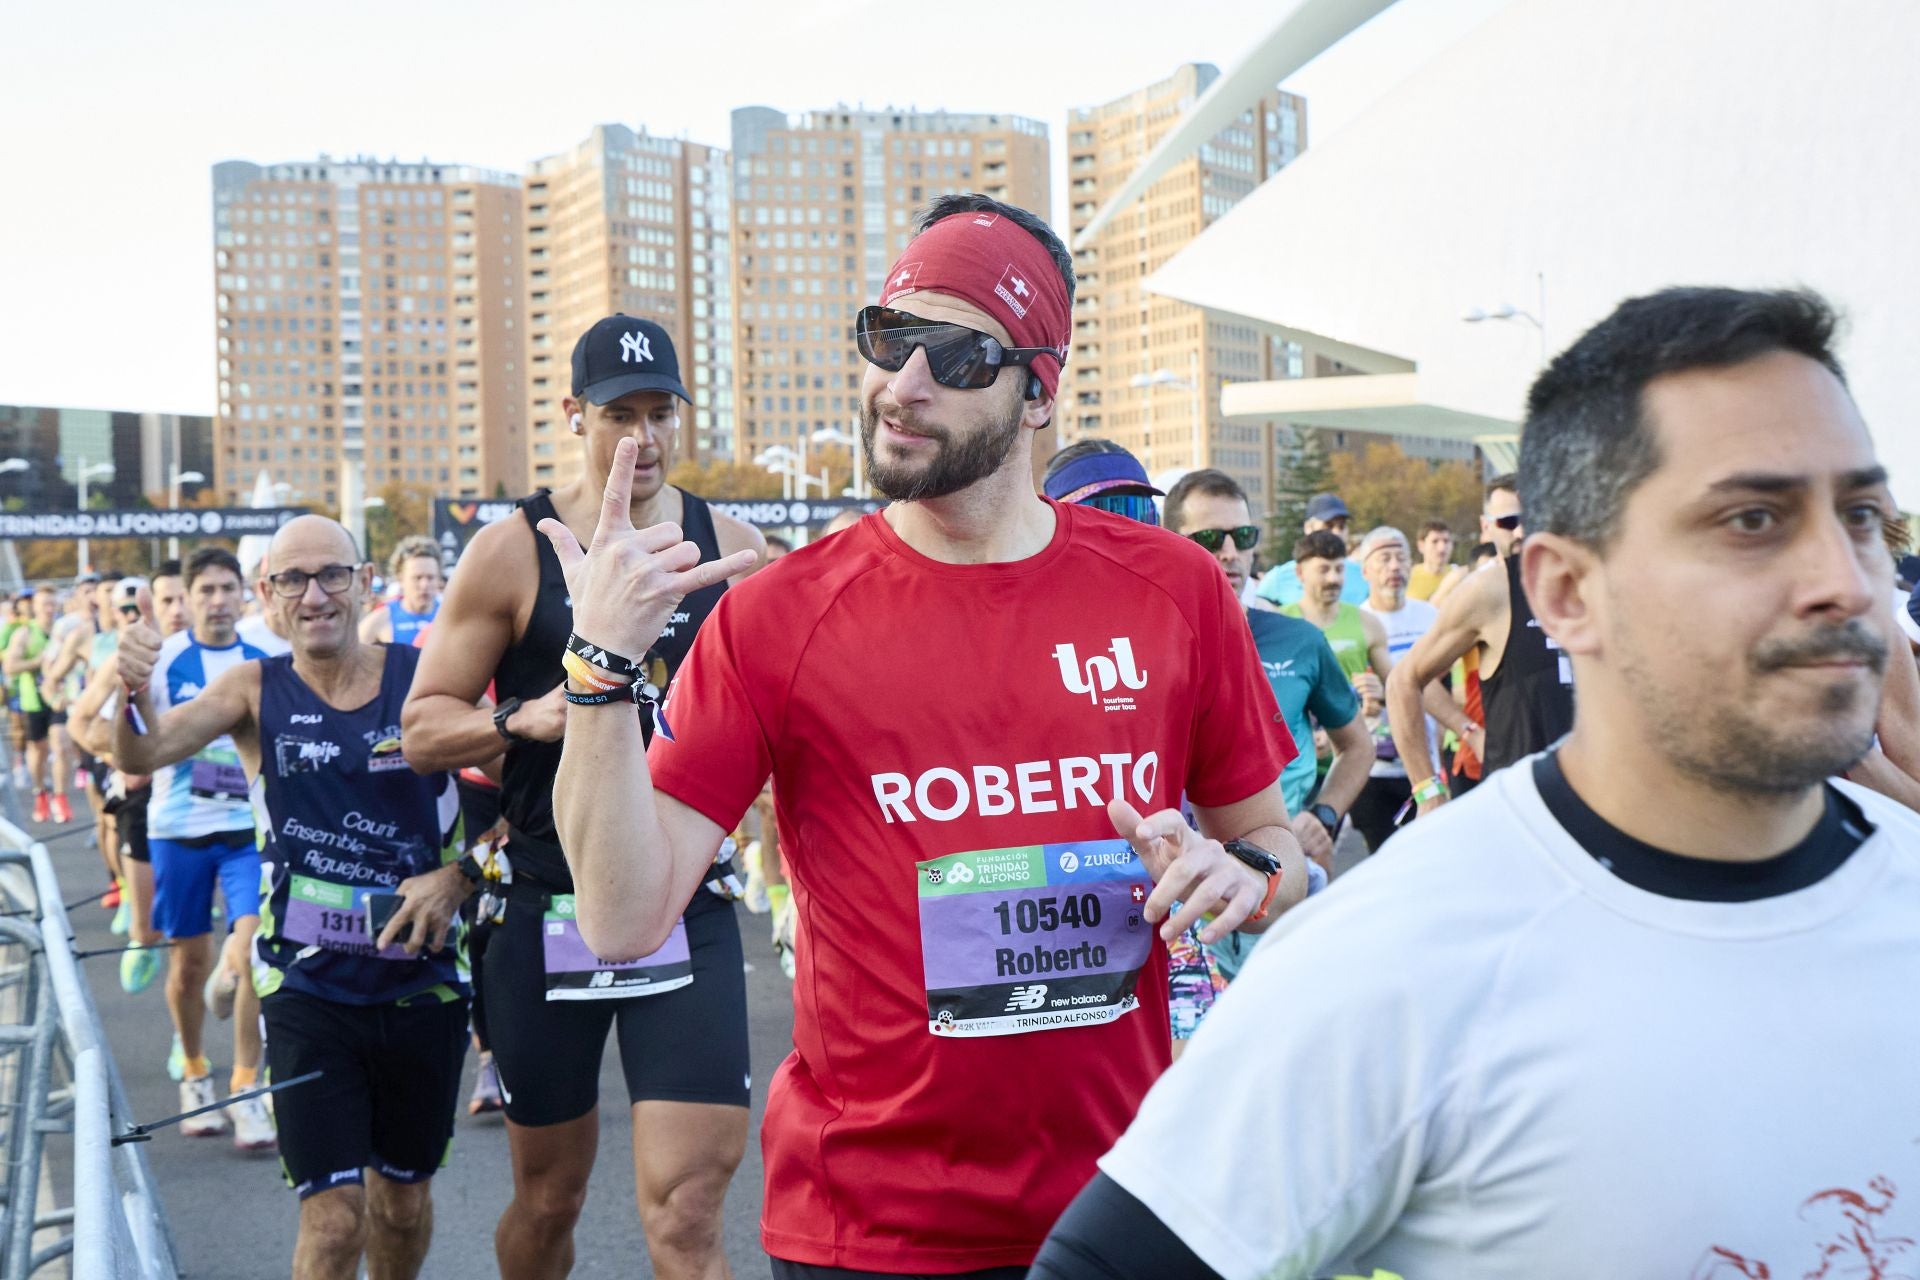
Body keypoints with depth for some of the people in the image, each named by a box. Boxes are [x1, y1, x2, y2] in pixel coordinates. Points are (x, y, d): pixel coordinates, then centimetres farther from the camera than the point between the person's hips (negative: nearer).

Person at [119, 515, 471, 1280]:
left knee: (403, 1199, 18)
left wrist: (456, 877, -17)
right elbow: (144, 755, -17)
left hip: (422, 981, 1)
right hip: (308, 990, -1)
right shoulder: (256, 690, -3)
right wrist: (132, 692, -37)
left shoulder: (426, 678, -6)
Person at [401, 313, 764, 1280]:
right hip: (547, 909, 0)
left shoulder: (733, 549, 4)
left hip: (687, 910, 0)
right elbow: (422, 728, -1)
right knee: (548, 1196, 15)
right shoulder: (514, 552, -2)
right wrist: (523, 718, -19)